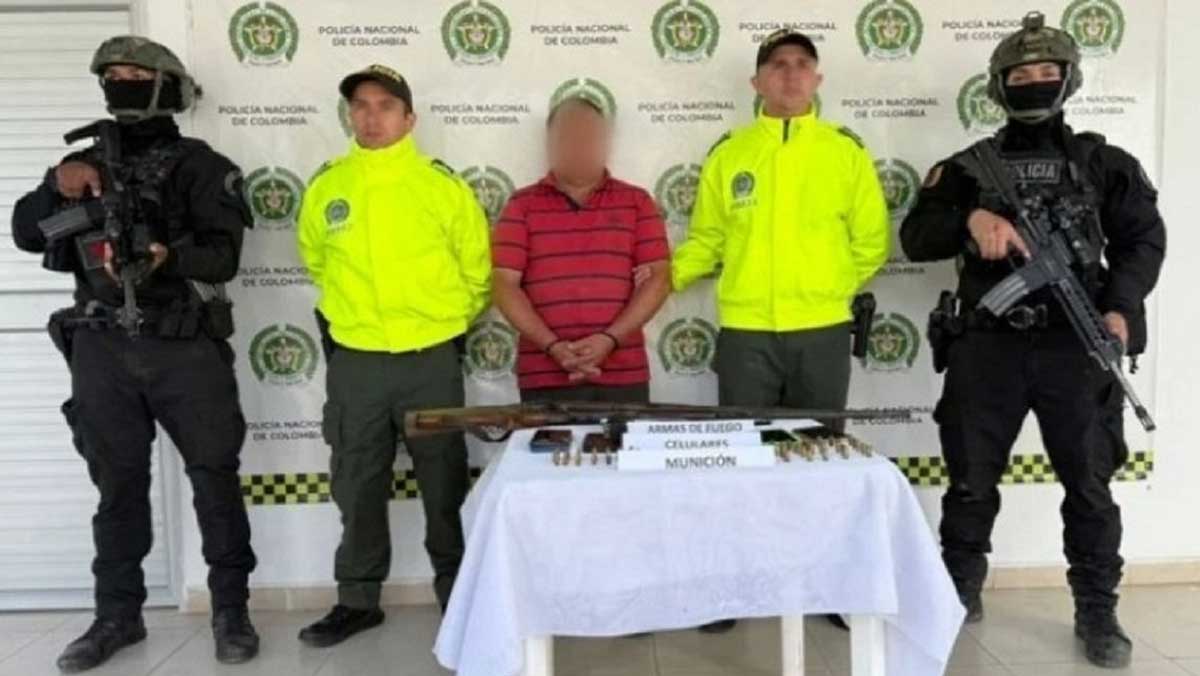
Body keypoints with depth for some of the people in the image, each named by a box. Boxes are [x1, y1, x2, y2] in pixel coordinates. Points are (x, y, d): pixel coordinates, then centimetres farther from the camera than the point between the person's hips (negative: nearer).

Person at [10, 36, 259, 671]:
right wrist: (56, 186, -8)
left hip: (186, 346, -4)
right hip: (103, 348, 4)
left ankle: (231, 608, 13)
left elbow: (223, 255, -10)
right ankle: (117, 614, 22)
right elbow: (25, 234, 10)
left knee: (214, 475, 1)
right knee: (118, 483, 11)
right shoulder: (87, 162, 16)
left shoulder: (200, 164, 1)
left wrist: (168, 255, -29)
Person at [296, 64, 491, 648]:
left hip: (430, 359, -2)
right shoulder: (325, 186, 3)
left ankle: (457, 591, 27)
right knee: (357, 486, 11)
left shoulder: (441, 183, -4)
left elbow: (477, 268, 6)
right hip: (353, 361, 2)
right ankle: (358, 598, 26)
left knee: (443, 484, 9)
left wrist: (448, 320, 9)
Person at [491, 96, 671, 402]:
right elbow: (504, 284, 1)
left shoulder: (637, 202, 10)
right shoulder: (522, 205, 8)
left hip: (623, 374, 1)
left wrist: (611, 339, -11)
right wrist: (552, 346, -11)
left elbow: (658, 278, 3)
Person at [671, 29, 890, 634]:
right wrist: (667, 274, -9)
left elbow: (872, 241, 8)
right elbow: (707, 239, 4)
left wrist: (830, 288, 5)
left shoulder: (846, 151, 5)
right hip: (744, 333, 0)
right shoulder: (728, 152, 5)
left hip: (823, 333, 1)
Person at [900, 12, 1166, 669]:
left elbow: (1143, 238, 10)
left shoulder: (1103, 163, 9)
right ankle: (960, 594, 25)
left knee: (1090, 485, 7)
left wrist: (1122, 307, -5)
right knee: (971, 481, 8)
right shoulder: (967, 168, 7)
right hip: (988, 349, 0)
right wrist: (970, 220, -19)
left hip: (1075, 348, 1)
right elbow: (916, 238, -1)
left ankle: (1097, 612, 22)